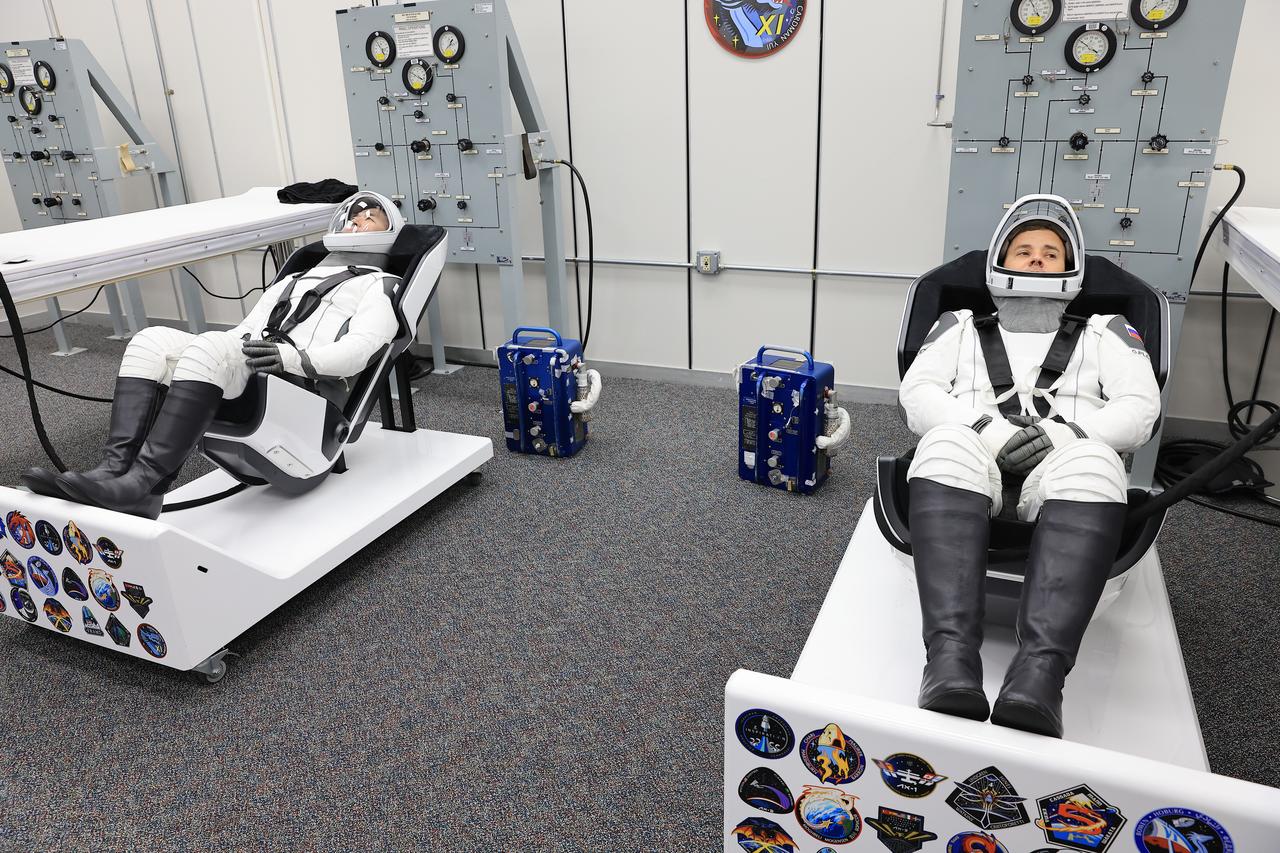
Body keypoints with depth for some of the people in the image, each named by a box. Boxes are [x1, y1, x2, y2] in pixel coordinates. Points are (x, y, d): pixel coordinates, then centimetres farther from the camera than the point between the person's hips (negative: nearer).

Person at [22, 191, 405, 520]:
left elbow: (360, 348, -5)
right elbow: (243, 332, 24)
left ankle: (143, 480, -41)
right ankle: (116, 467, -29)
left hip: (302, 386, -7)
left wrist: (296, 357, -23)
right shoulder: (293, 281, 37)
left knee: (210, 348, -32)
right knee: (153, 340, -15)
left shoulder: (379, 285, 15)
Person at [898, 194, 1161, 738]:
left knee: (1091, 462, -37)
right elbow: (917, 393, 10)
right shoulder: (960, 326, 27)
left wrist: (1070, 434, -10)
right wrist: (988, 430, -10)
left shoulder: (1104, 332, 29)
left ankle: (1039, 672, -52)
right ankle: (950, 661, -50)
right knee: (948, 444, -37)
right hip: (975, 464, 0)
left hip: (1065, 466, 1)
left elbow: (1140, 407, 12)